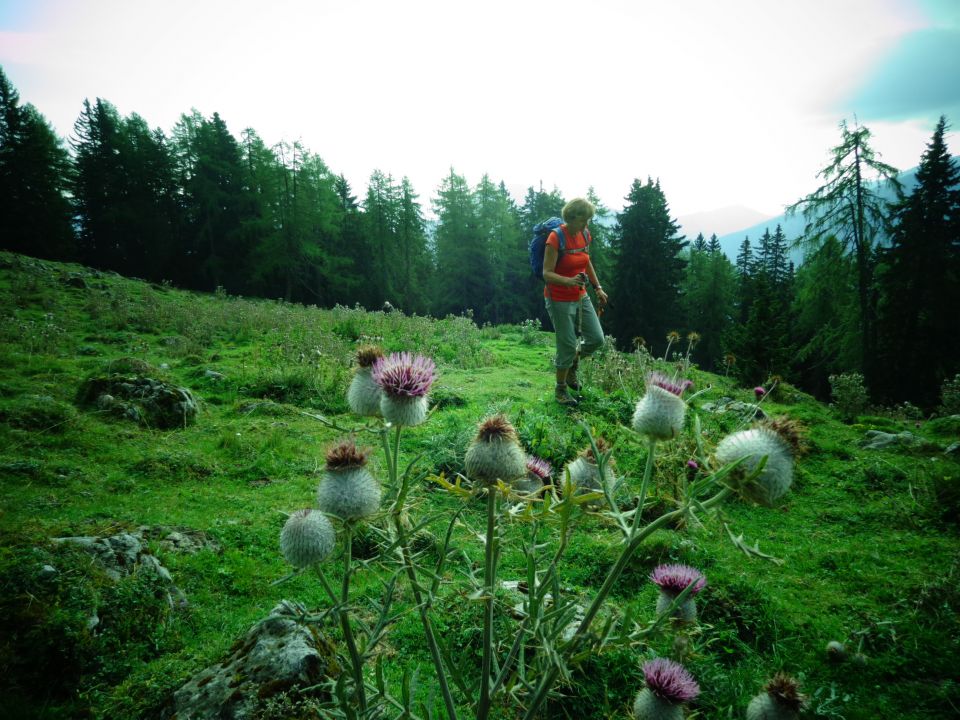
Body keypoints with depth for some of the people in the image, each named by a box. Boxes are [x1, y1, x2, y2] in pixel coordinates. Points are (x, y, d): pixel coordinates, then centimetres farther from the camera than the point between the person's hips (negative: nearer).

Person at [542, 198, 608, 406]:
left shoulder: (585, 235, 2)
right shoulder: (556, 238, -19)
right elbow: (547, 274, -21)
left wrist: (598, 288, 13)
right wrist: (569, 281, -37)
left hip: (581, 297, 7)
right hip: (560, 300, -7)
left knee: (597, 339, 5)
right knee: (568, 346, -1)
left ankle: (572, 363, 34)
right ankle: (561, 388, 20)